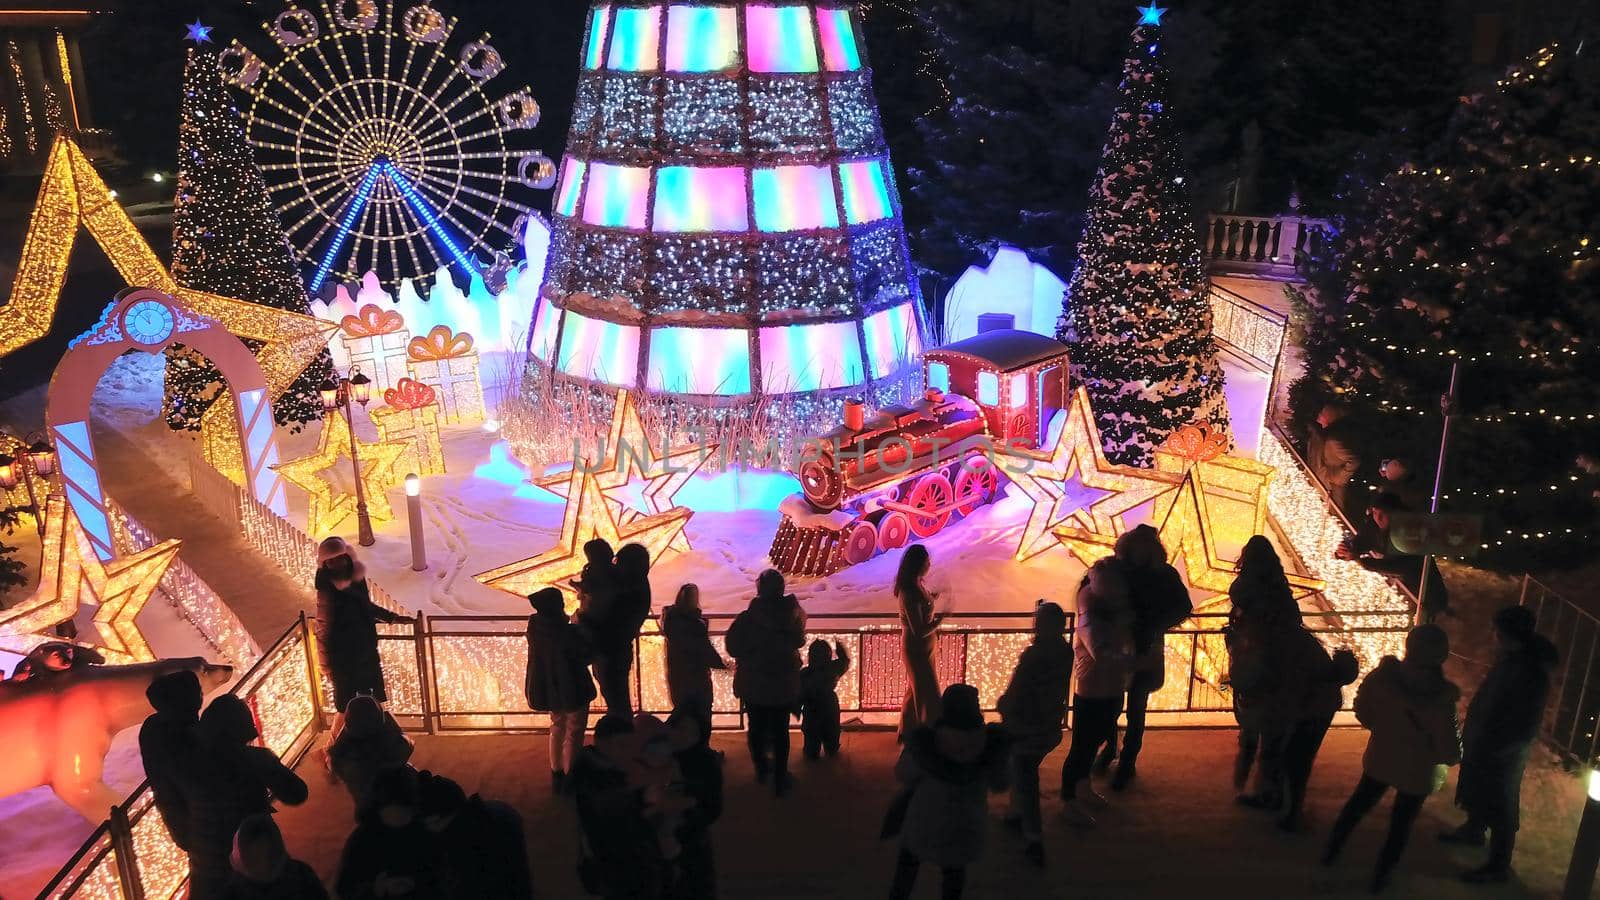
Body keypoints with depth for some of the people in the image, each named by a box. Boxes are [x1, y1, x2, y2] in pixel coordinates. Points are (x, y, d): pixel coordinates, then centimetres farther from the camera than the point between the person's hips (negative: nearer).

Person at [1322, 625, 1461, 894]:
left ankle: (1330, 854, 42)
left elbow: (1361, 709, -4)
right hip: (1417, 771, -3)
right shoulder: (1440, 697, -33)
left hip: (1380, 758, 3)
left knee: (1357, 805, 27)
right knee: (1400, 825, 20)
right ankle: (1381, 878, 37)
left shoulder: (1383, 675, -22)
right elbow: (1451, 753, -24)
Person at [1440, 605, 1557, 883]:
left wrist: (1491, 747, -19)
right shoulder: (1512, 655, -9)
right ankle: (1473, 830, 53)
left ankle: (1498, 866, 28)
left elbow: (1525, 728, -26)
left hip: (1503, 753, -8)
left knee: (1500, 808, 10)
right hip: (1483, 740, 9)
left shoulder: (1532, 675, -34)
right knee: (1476, 789, 29)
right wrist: (1472, 733, 13)